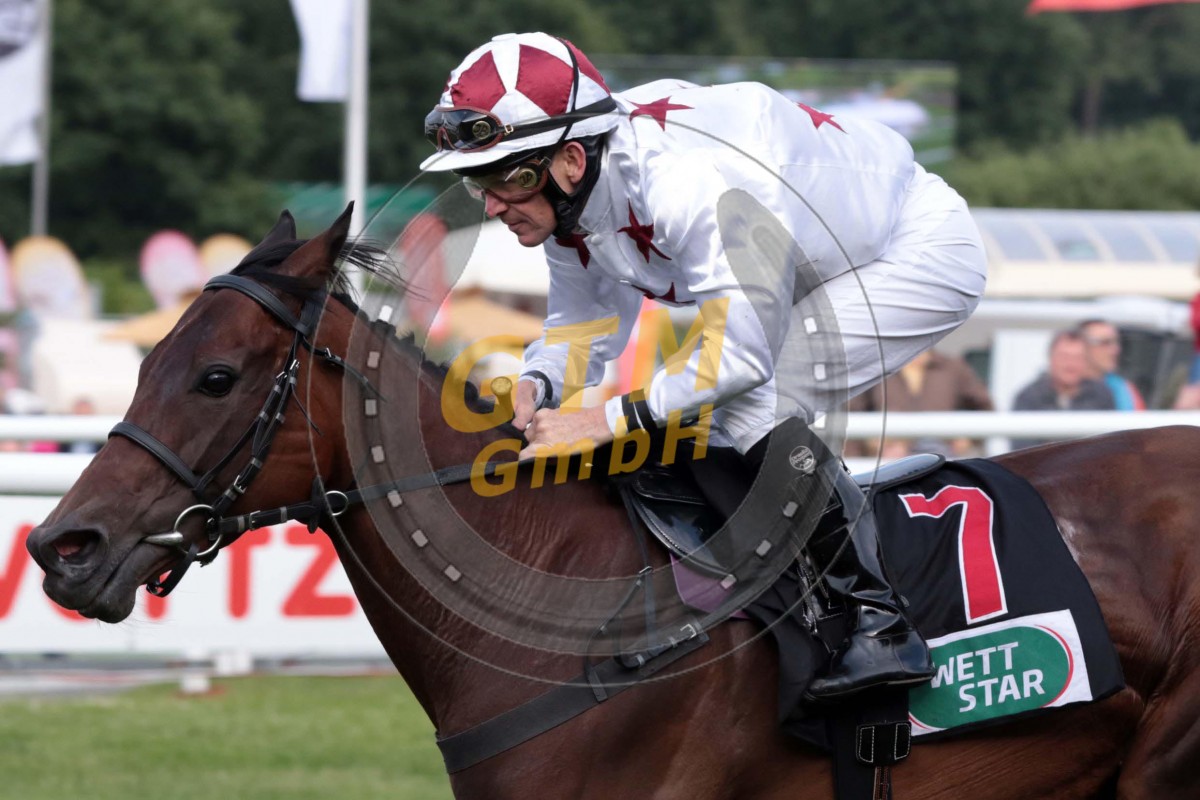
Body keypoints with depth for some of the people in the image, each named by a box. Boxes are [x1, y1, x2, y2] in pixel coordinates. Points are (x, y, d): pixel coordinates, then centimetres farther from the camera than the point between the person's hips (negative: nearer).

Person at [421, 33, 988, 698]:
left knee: (749, 403, -22)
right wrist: (533, 386, -18)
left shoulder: (683, 183, -38)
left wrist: (609, 420, -37)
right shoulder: (570, 195, -10)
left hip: (925, 249, -9)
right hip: (828, 268, 9)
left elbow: (742, 349, -38)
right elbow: (583, 323, 3)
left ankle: (881, 624, -18)